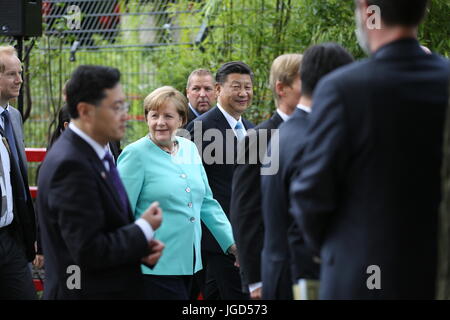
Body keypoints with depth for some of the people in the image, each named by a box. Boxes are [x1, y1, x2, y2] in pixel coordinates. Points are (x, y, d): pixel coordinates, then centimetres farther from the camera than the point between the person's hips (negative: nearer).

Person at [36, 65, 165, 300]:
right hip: (86, 292, -9)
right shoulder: (71, 165, -21)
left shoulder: (96, 154, 7)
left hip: (113, 289, 9)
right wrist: (144, 229, -13)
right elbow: (89, 252, -24)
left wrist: (143, 245, -3)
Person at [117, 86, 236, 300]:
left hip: (188, 262, 6)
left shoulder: (189, 149, 12)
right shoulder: (136, 154, -6)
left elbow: (206, 202, 17)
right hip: (156, 267, -6)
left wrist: (232, 243, 9)